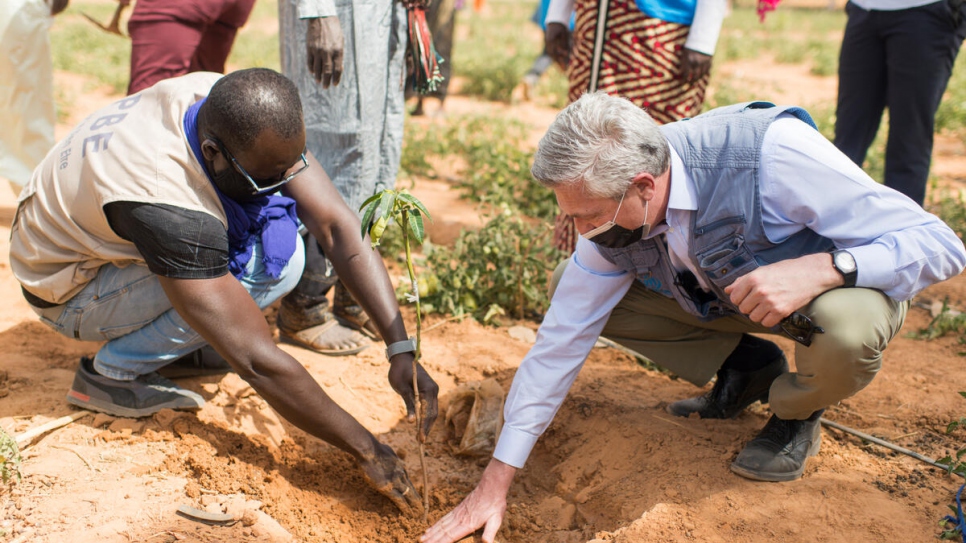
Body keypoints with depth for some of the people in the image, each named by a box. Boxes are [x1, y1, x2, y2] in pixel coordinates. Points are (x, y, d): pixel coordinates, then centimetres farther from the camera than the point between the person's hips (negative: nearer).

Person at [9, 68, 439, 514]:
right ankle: (112, 374, -10)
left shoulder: (233, 108, -22)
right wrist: (368, 451, -32)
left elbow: (338, 227, -21)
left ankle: (180, 341, 3)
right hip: (70, 292, -7)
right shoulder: (166, 207, -41)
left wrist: (401, 349, -27)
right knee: (272, 263, -26)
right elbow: (257, 362, -38)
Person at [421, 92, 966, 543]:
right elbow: (561, 341, -12)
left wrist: (823, 267, -48)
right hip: (727, 295, 5)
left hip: (846, 283, -4)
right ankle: (745, 369, 7)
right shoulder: (612, 218, -20)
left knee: (850, 328, -40)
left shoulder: (773, 155, -37)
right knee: (590, 301, -12)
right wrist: (497, 481, -11)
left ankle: (796, 410, -3)